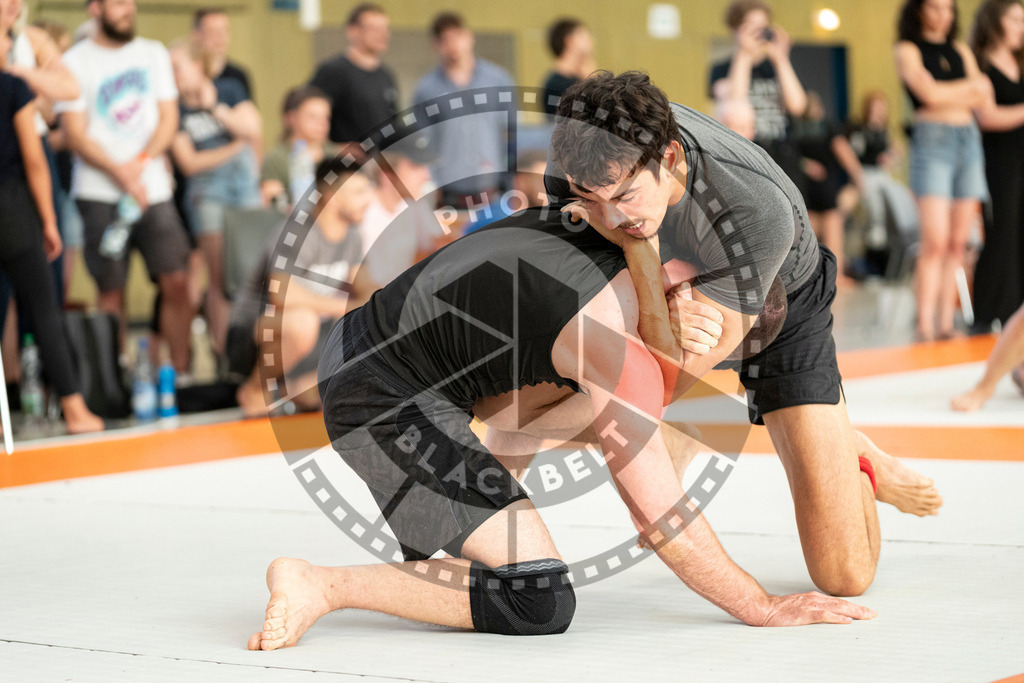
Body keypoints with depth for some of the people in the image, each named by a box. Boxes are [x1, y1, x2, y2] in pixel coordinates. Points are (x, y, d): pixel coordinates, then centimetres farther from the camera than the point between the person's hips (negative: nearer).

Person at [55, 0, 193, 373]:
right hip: (100, 193, -3)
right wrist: (120, 173, -17)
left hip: (154, 188, 3)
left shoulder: (154, 54, 13)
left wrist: (140, 163, -8)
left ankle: (181, 370, 3)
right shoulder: (75, 62, 0)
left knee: (176, 281, -5)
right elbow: (76, 135, -6)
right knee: (111, 291, -2)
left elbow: (168, 118, 8)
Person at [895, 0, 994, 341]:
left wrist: (948, 95, -7)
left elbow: (985, 100, 9)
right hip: (932, 139, -5)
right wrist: (970, 86, 3)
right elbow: (928, 93, -11)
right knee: (935, 239, -15)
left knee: (958, 242, 2)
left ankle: (946, 323, 4)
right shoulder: (908, 50, 3)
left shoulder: (960, 51, 18)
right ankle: (925, 324, -14)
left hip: (968, 139, 5)